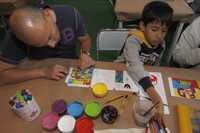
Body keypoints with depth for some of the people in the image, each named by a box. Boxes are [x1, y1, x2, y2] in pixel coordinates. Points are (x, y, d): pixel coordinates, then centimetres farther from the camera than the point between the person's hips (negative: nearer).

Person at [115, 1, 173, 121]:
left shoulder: (161, 44, -9)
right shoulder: (133, 41, -30)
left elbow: (155, 66, 6)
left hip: (146, 78, 5)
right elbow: (135, 67, -46)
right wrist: (155, 96, -56)